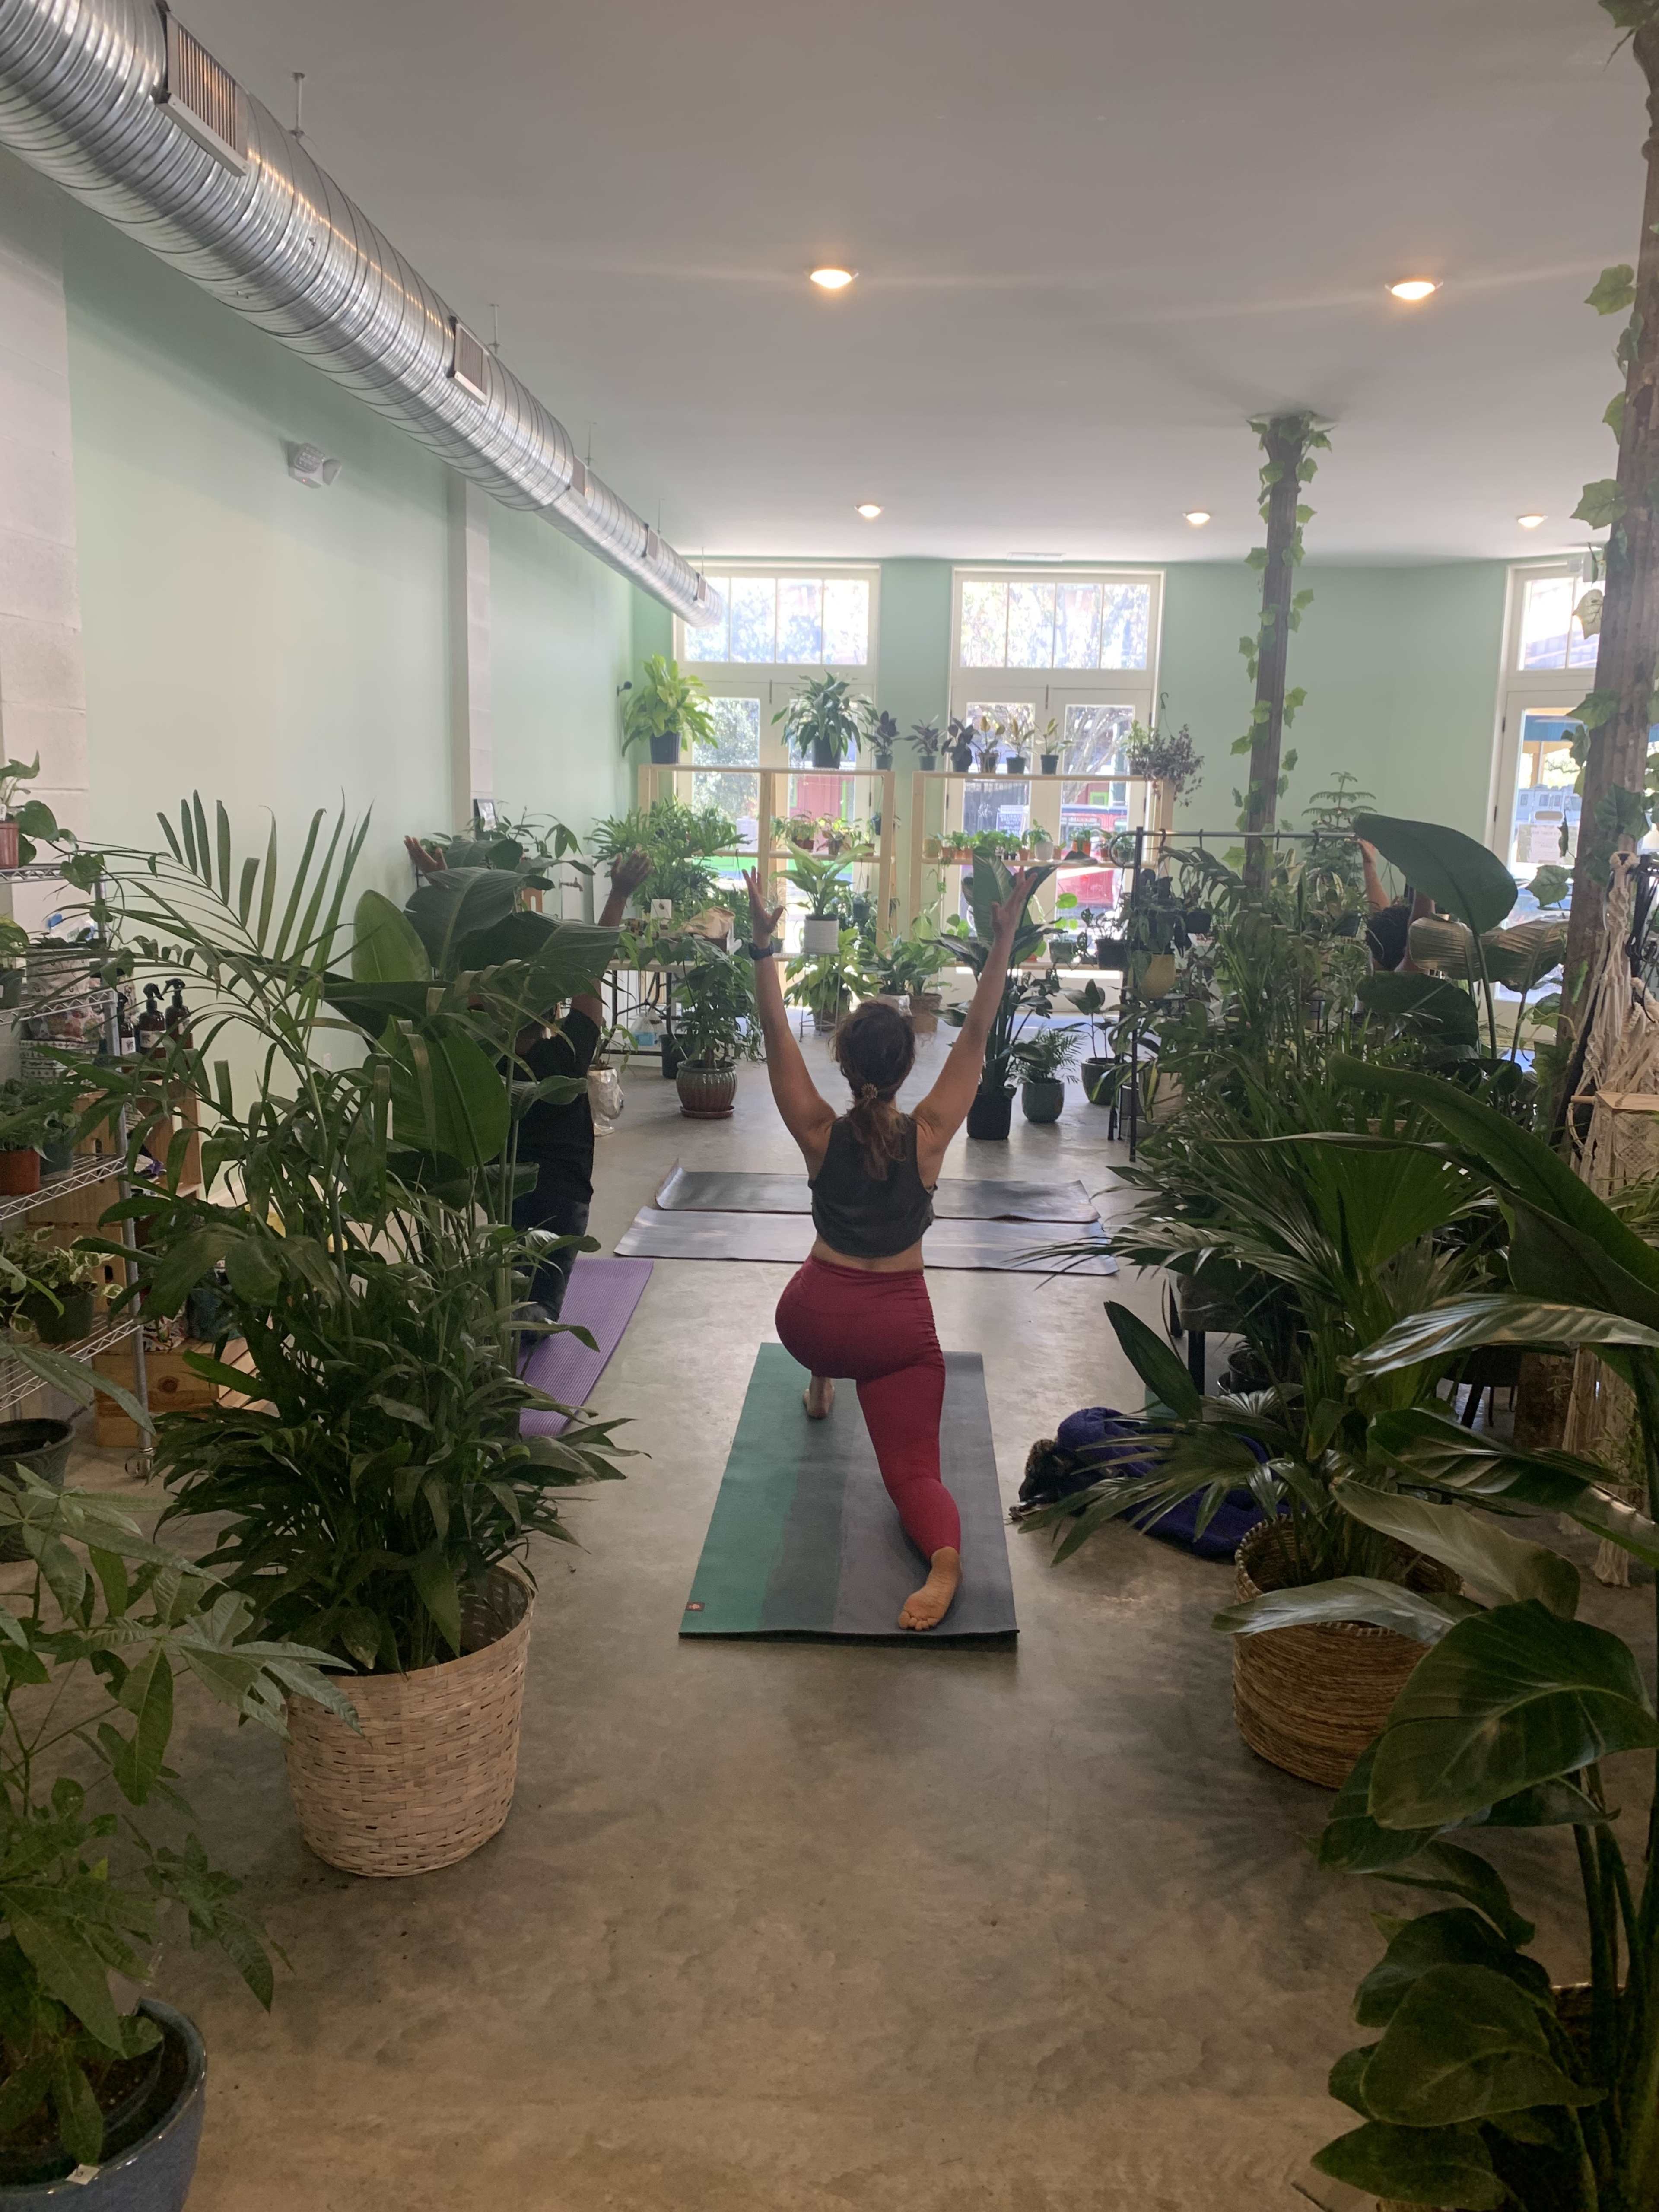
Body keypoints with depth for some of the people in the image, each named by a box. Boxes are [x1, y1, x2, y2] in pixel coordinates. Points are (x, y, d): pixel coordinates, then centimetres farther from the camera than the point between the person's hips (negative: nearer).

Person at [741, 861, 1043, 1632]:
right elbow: (976, 1035, -14)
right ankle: (944, 1554, -33)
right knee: (913, 1472, -1)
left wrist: (764, 945, -16)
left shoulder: (819, 1134, -13)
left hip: (810, 1321, 2)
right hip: (899, 1330, -2)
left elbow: (778, 1036, -13)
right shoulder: (927, 1135, -14)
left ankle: (821, 1388, 55)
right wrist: (1005, 935, -16)